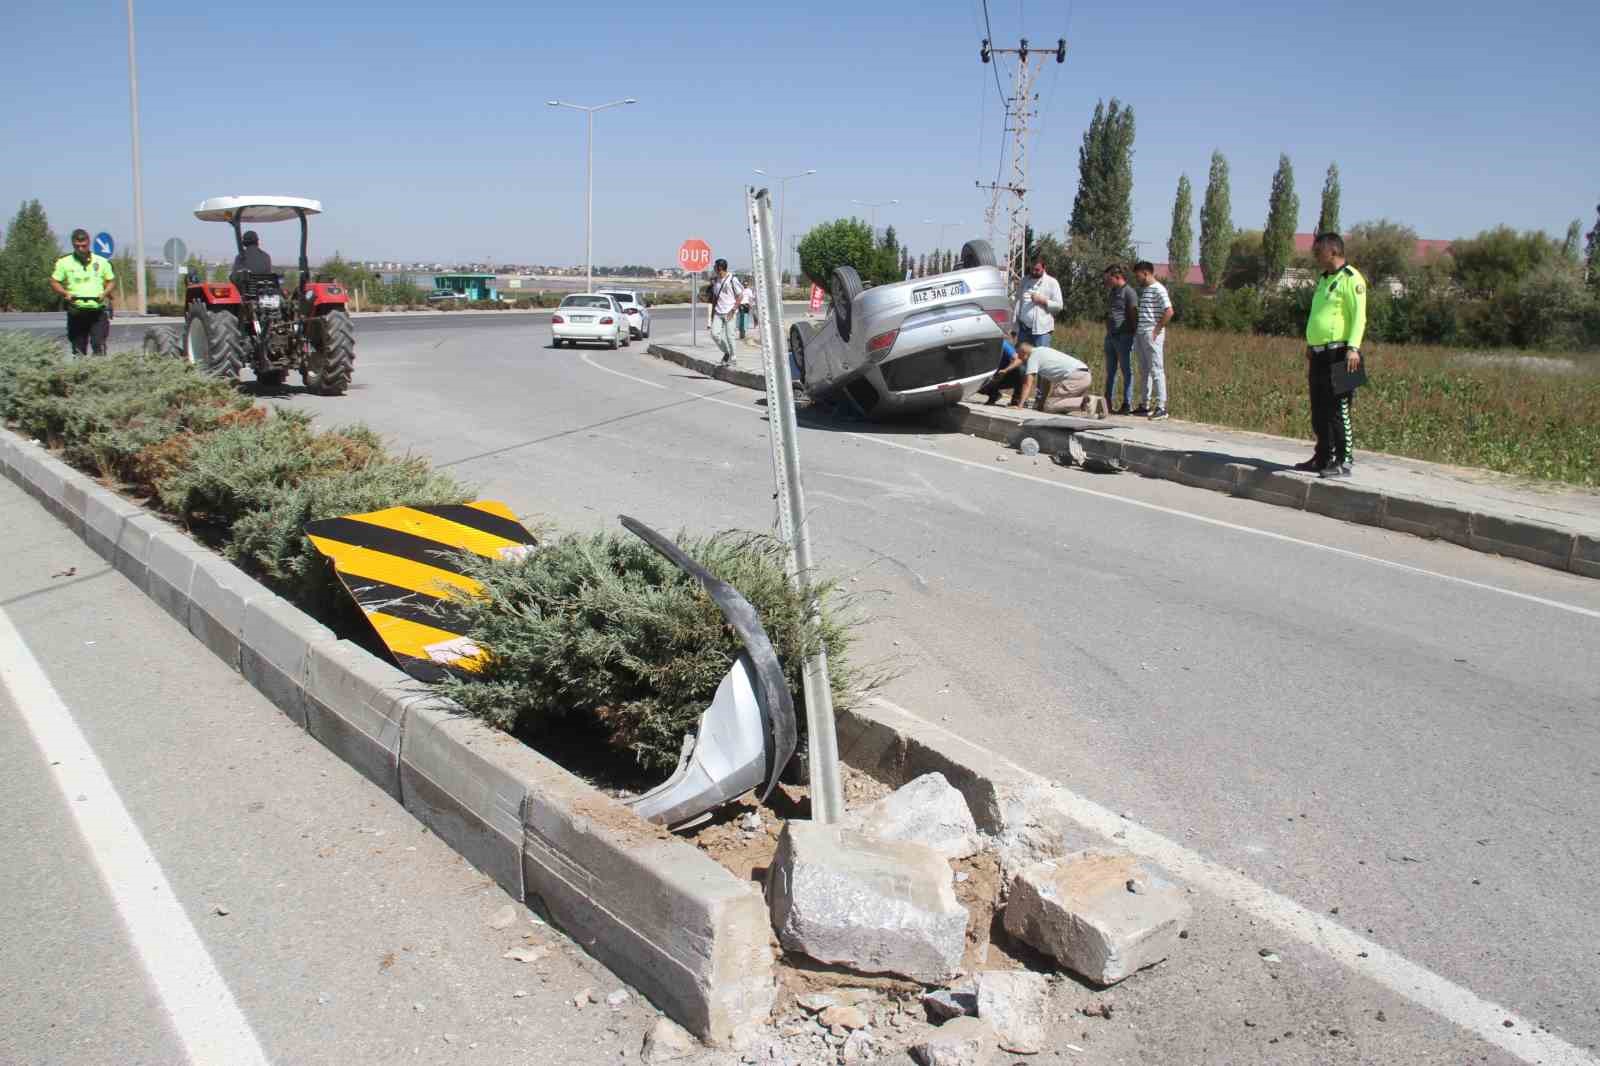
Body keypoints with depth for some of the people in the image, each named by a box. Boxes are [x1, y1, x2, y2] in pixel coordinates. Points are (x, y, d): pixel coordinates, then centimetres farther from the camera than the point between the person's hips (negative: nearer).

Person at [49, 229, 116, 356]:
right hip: (76, 311, 1)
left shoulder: (102, 261, 7)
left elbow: (111, 281, 12)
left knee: (99, 345, -12)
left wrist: (105, 293, -8)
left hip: (98, 311, -1)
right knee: (78, 348, 5)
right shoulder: (64, 262, 6)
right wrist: (65, 293, -10)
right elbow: (54, 282, 9)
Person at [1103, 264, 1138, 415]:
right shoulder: (1113, 293, 18)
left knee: (1126, 371, -2)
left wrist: (1134, 334, -15)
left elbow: (1134, 315, -13)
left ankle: (1127, 405, 1)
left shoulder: (1129, 292, -9)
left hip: (1124, 336, -9)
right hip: (1110, 336, 9)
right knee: (1110, 371, 11)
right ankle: (1107, 403, 16)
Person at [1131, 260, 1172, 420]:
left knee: (1156, 370, -8)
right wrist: (1135, 330, 14)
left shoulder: (1158, 289, -10)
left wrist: (1157, 330, -16)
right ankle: (1146, 405, 19)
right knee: (1144, 371, 12)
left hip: (1152, 336, -9)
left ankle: (1161, 407, -7)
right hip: (1140, 335, 9)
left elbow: (1169, 312, -17)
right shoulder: (1142, 289, 16)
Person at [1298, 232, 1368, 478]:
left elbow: (1359, 316, -15)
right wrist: (1310, 350, 26)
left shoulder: (1351, 278, -7)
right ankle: (1323, 458, 20)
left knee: (1338, 410, -9)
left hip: (1339, 355, -9)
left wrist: (1353, 348, -25)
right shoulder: (1324, 279, 20)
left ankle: (1343, 462, -6)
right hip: (1320, 355, 9)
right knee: (1318, 411, 12)